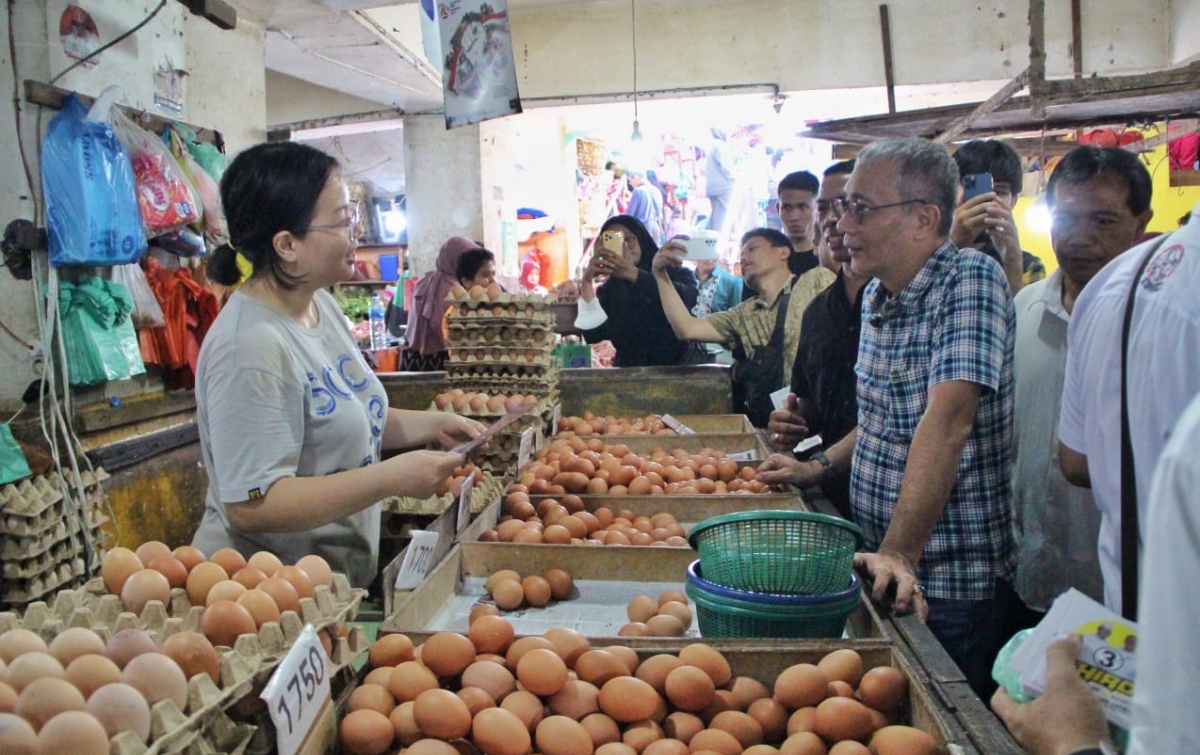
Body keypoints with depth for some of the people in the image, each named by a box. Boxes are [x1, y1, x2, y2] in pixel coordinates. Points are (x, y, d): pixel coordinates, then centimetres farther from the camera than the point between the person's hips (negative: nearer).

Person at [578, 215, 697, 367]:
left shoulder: (675, 272, 4)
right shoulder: (608, 290, 6)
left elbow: (687, 299, -20)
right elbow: (593, 335, -9)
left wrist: (634, 274, -29)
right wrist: (587, 280, -16)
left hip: (679, 368, 0)